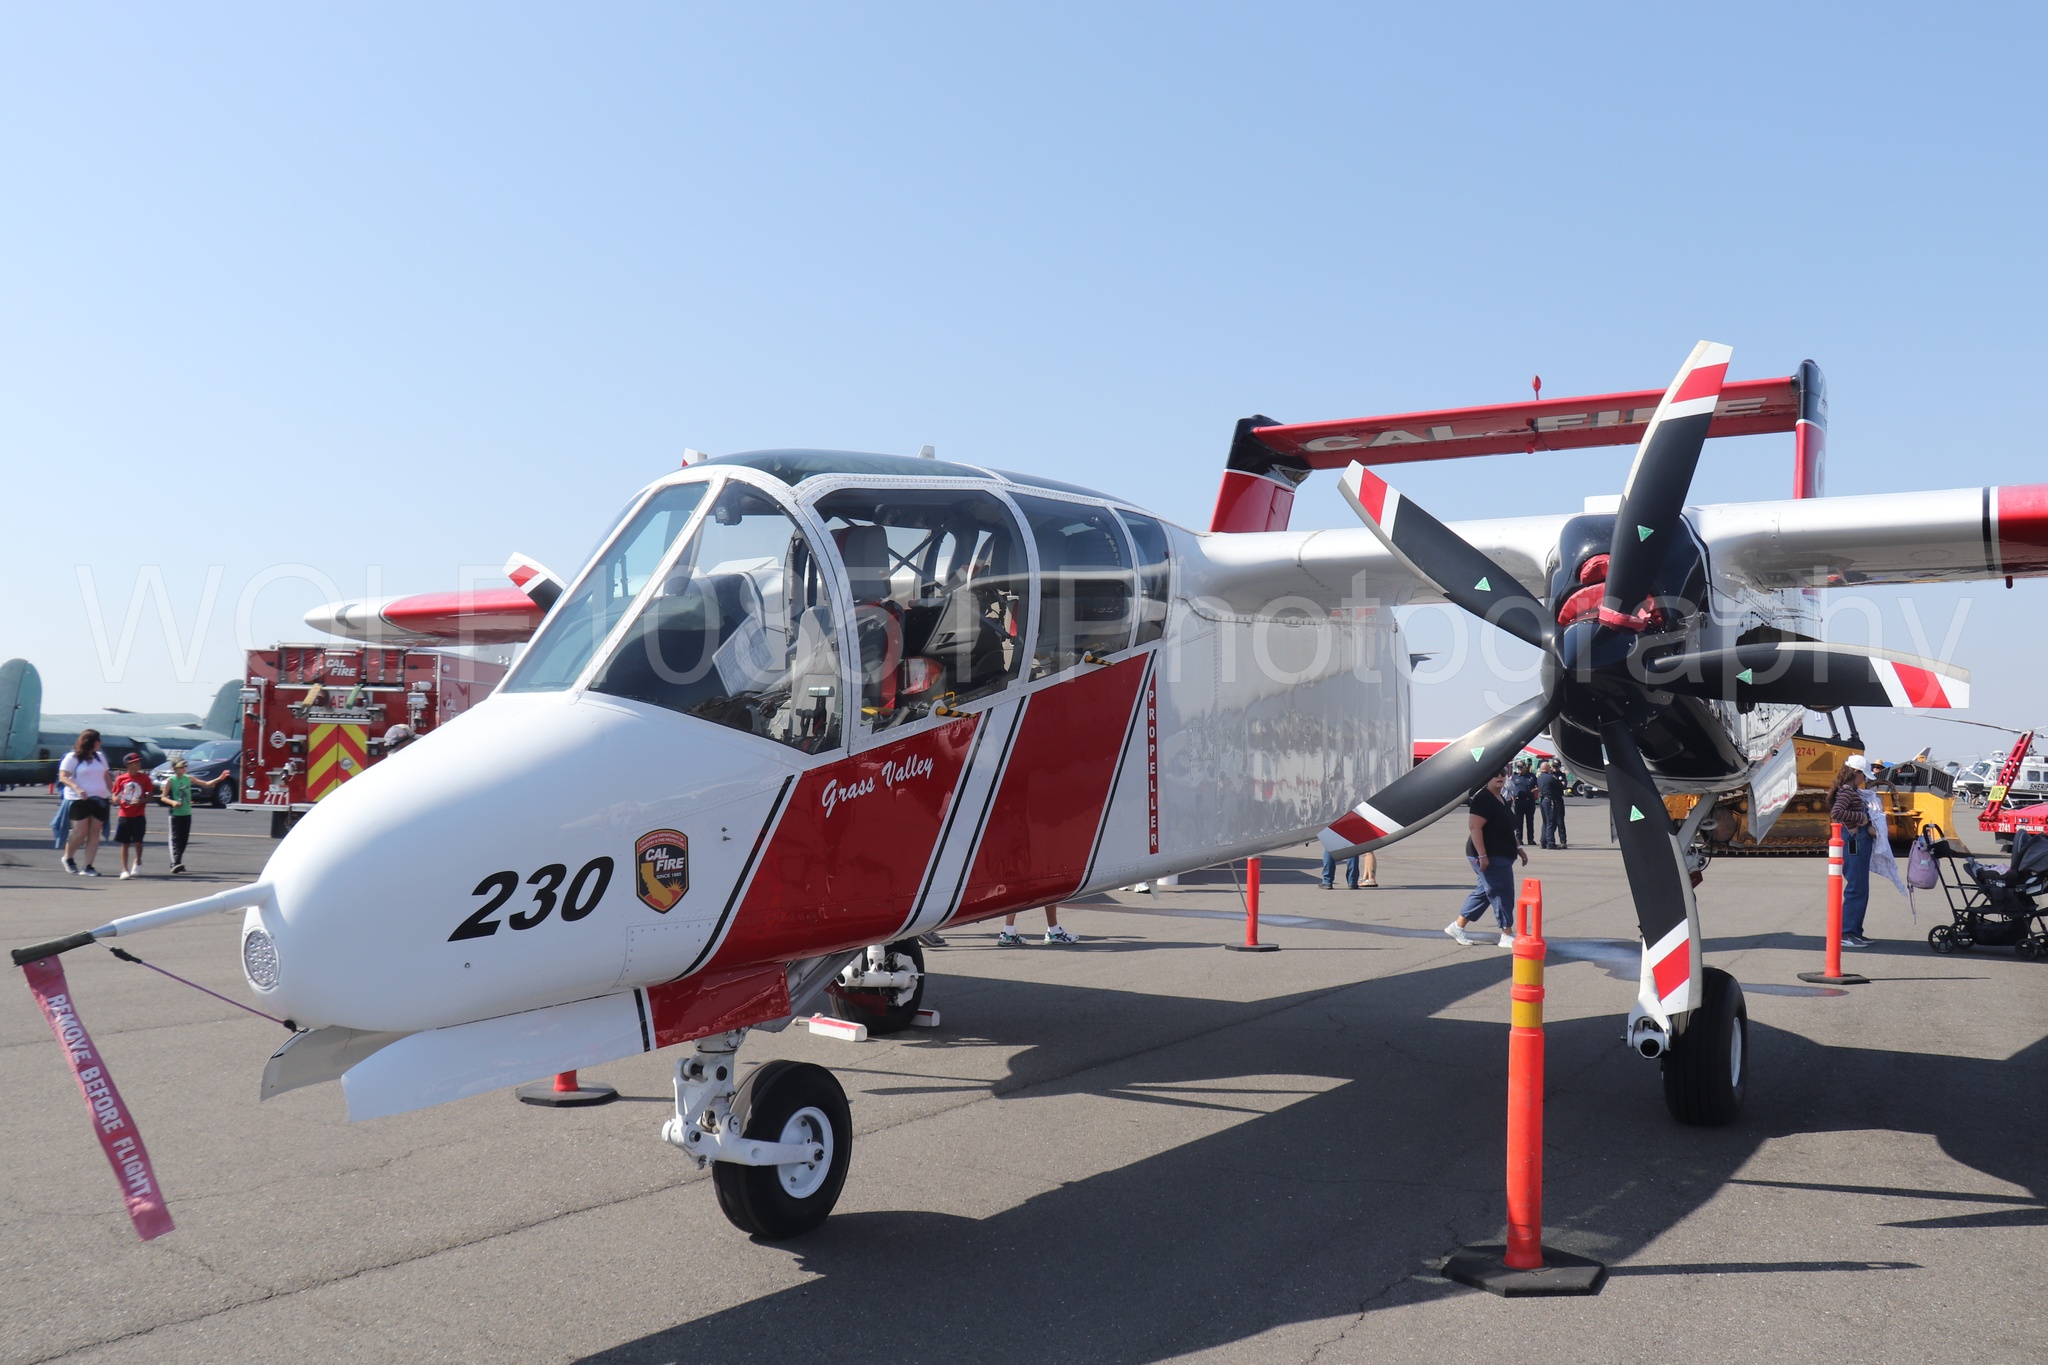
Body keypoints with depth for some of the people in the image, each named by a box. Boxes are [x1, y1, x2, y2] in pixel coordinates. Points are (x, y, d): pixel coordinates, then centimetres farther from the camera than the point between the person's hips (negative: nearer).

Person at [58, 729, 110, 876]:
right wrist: (77, 788, -25)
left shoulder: (100, 756, 15)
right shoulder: (72, 757, -3)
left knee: (94, 833, -1)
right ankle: (68, 858, 20)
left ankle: (88, 867, 0)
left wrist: (112, 792, 13)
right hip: (80, 800, -5)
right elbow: (63, 777, -9)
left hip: (99, 799, 5)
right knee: (80, 833, -7)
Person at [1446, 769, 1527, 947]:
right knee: (1501, 893, -6)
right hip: (1489, 857, -10)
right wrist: (1482, 856, -26)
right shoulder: (1483, 799, -16)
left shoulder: (1501, 800, 16)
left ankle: (1457, 926, 21)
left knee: (1483, 892, 14)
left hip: (1501, 856, 10)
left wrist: (1518, 847, 21)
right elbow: (1474, 827, -23)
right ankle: (1507, 936, 1)